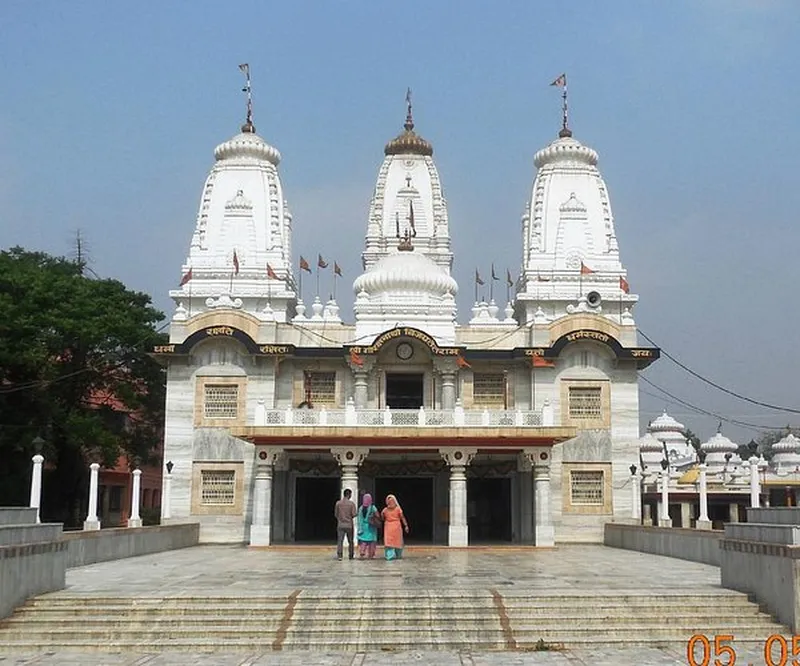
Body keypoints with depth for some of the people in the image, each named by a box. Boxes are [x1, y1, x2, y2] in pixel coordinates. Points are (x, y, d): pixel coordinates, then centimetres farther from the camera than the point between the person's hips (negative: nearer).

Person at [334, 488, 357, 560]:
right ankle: (351, 555, 15)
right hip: (349, 525, -1)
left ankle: (339, 555, -8)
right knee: (350, 541, 11)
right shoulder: (352, 503, -7)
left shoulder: (338, 503, -1)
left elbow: (335, 514, 3)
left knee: (340, 541, 1)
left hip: (340, 524, 1)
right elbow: (353, 514, -9)